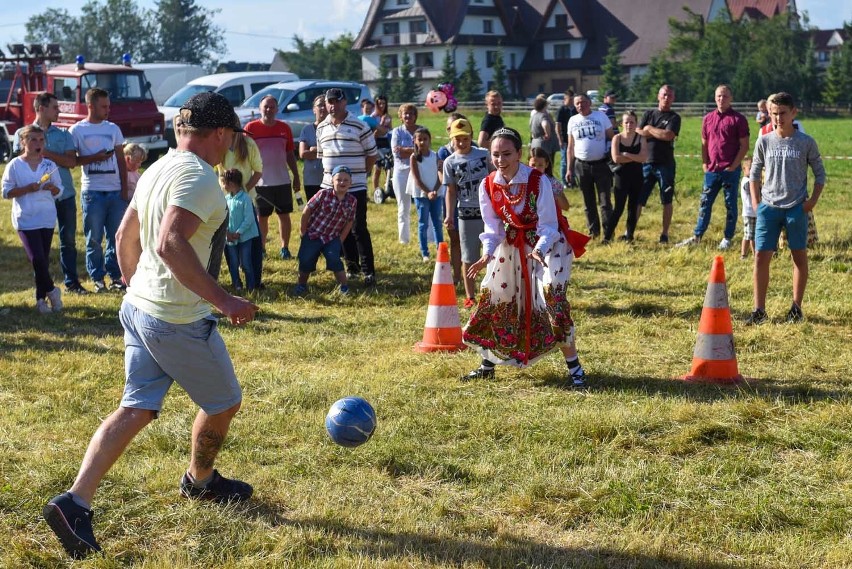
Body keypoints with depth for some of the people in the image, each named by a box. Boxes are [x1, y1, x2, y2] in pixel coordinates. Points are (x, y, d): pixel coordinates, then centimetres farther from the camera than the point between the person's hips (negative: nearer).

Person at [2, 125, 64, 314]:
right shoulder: (15, 166, -5)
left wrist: (52, 188, -13)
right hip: (26, 220, -3)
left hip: (47, 219, 3)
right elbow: (7, 192, -7)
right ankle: (52, 291, 8)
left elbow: (59, 192, 9)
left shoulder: (50, 165, 5)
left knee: (44, 259, 8)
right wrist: (29, 188, -18)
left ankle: (41, 298, 17)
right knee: (37, 259, -12)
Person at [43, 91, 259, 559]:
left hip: (138, 306, 9)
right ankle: (200, 481, 37)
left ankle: (74, 502, -2)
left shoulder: (157, 170, 10)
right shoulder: (198, 176, -20)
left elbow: (125, 235, 18)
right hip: (179, 319, -9)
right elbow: (170, 244, -32)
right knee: (223, 402, 14)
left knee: (135, 408, 9)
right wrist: (221, 299, -30)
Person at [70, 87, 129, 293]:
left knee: (116, 237, 4)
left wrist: (124, 190, 6)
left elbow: (121, 161, 13)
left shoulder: (113, 129, 11)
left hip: (116, 191, 3)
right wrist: (94, 158, -14)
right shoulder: (77, 130, 1)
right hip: (92, 191, -3)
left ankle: (115, 276, 12)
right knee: (94, 238, 2)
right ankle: (97, 278, 8)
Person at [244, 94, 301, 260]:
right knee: (261, 217, 7)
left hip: (283, 181, 2)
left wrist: (296, 177, 10)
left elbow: (290, 154, 11)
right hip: (261, 182, -2)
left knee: (284, 215, 6)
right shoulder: (251, 128, -4)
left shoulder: (284, 128, 5)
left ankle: (285, 248, 16)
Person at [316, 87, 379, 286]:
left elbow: (372, 154, -1)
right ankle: (352, 265, 21)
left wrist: (360, 174, 0)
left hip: (356, 188, -5)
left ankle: (368, 270, -2)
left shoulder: (359, 126, -8)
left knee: (359, 229, -7)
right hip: (331, 187, 5)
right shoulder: (322, 128, 7)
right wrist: (327, 173, 10)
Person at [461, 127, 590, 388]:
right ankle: (487, 365, 23)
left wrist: (538, 251, -36)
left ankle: (574, 367, -7)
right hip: (512, 246, 5)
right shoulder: (488, 186, -10)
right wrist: (488, 253, -22)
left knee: (552, 295, -20)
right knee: (493, 297, 5)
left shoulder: (538, 182, -23)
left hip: (546, 243, -5)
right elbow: (493, 227, -3)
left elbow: (548, 226, -19)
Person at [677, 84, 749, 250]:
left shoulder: (738, 119, -4)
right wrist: (705, 164, 4)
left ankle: (727, 239, 12)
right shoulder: (708, 118, 10)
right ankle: (697, 236, 13)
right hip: (712, 170, 4)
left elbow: (744, 146, -6)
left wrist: (733, 166, -11)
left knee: (730, 204, 4)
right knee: (704, 203, 7)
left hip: (730, 170, -4)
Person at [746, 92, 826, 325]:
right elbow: (755, 174, 11)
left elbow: (820, 174, 4)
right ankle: (759, 310, 0)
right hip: (769, 207, 1)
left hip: (796, 208, -1)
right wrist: (756, 201, 2)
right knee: (761, 256, -5)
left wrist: (812, 201, -5)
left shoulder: (806, 143, -3)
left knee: (799, 256, 7)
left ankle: (796, 308, 18)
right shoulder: (764, 142, 2)